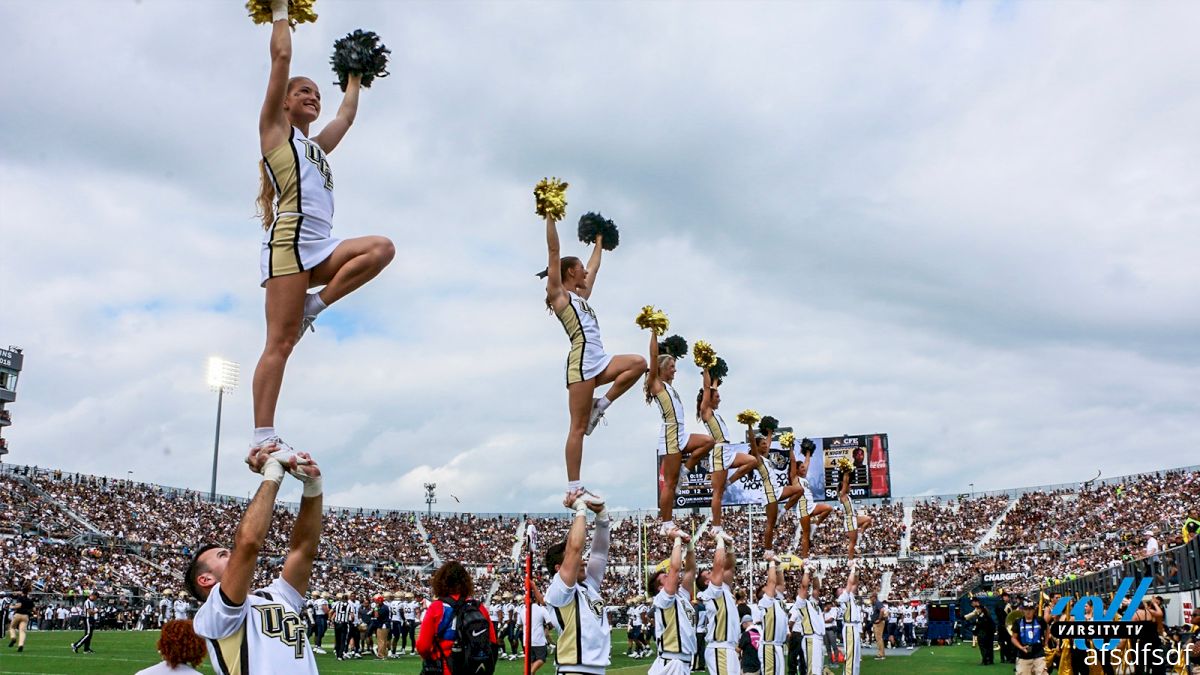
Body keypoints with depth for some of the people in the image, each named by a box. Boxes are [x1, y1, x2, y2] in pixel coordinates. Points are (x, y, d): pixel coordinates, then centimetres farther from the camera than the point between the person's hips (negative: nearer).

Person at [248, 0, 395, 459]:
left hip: (320, 247, 7)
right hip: (289, 240, -7)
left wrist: (354, 76, 53)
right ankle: (262, 438, -15)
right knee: (280, 342, -14)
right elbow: (281, 58, 8)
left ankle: (313, 306, -8)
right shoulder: (275, 129, 11)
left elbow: (347, 114, 44)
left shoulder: (317, 145, 29)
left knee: (382, 248, -16)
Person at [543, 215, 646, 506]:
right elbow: (553, 251, -3)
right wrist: (551, 215, -4)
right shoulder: (558, 293, 3)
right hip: (582, 362, -9)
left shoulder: (581, 295, 25)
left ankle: (599, 406, 2)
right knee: (578, 427, -10)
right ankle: (573, 490, -10)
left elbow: (594, 267, 40)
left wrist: (599, 242, 47)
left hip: (598, 362, 9)